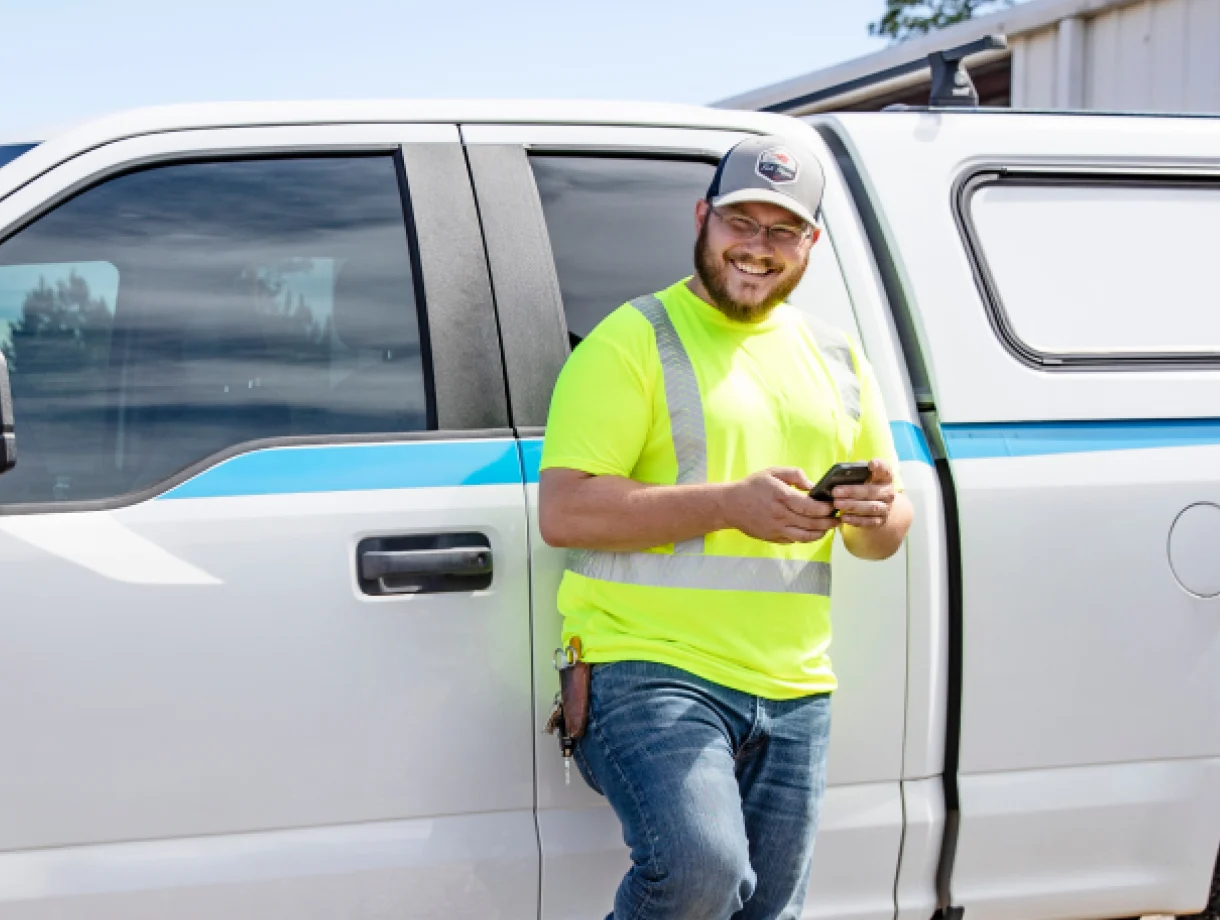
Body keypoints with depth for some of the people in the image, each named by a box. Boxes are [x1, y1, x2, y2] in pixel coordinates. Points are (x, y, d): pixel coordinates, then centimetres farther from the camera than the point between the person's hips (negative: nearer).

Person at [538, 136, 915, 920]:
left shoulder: (836, 357, 16)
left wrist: (878, 513, -6)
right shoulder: (634, 340, -3)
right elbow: (564, 511, -13)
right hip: (652, 670, -6)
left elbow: (885, 539, 19)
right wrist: (728, 503, -21)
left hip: (794, 693, 7)